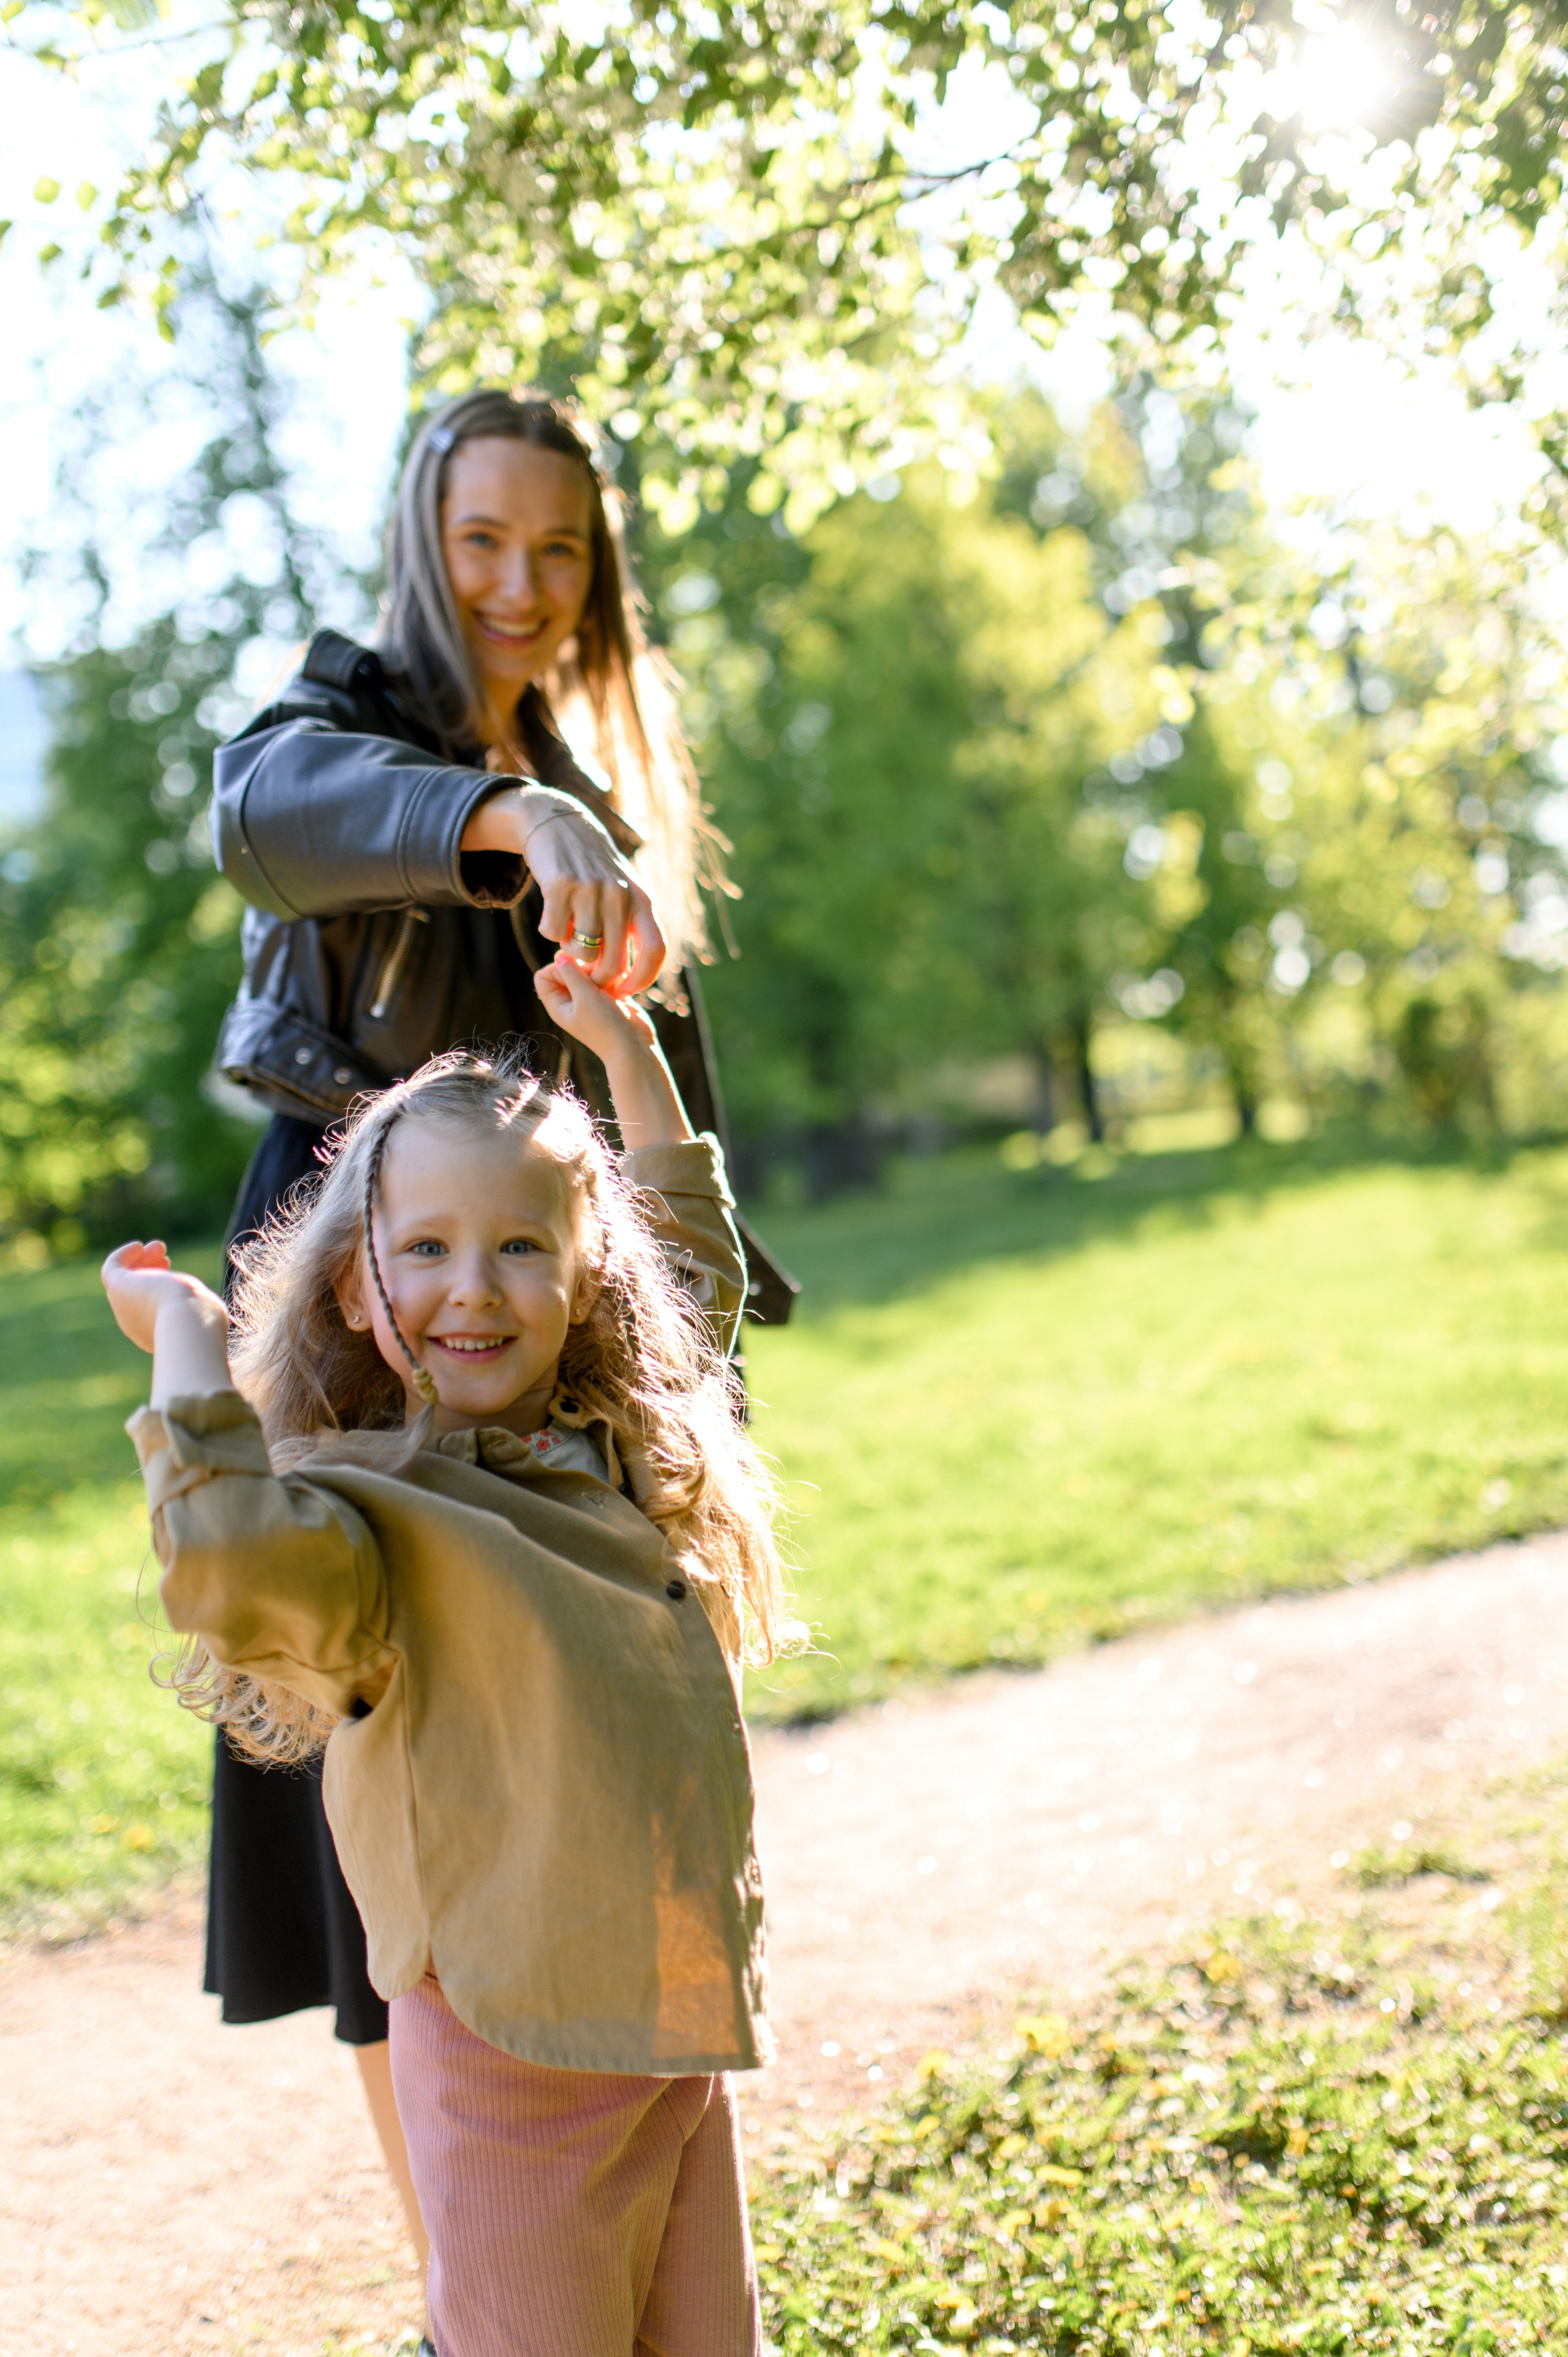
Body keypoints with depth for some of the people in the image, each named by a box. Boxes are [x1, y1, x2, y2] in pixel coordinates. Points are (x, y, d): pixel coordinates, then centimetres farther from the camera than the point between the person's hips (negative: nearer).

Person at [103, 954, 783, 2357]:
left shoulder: (630, 1459, 4)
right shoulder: (368, 1515, -16)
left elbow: (700, 1267, 22)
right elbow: (231, 1562, -40)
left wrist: (627, 1051, 21)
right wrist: (184, 1329, -25)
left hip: (690, 2029, 7)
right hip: (516, 2050, -6)